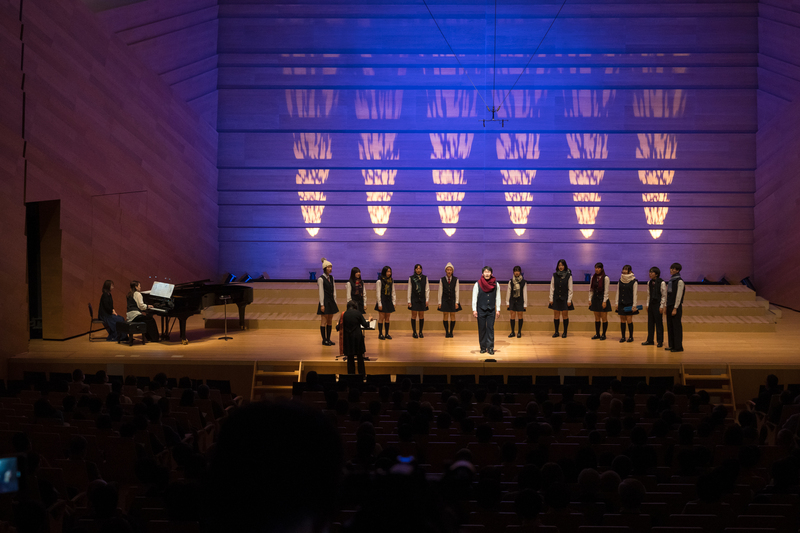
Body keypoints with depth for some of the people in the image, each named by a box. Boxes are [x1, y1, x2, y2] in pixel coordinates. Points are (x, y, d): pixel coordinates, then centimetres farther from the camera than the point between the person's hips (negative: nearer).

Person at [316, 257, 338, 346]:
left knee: (330, 321, 10)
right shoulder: (321, 279, -12)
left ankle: (328, 339, 16)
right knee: (324, 321, -1)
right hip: (325, 302, -7)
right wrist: (322, 305, -16)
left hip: (331, 301, 7)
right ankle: (324, 340, 4)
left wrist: (335, 302, 11)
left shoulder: (331, 278, 10)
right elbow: (321, 292, -14)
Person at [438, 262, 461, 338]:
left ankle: (451, 332, 10)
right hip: (445, 300, 0)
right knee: (445, 316, 1)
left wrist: (456, 302, -4)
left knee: (453, 316, 2)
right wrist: (439, 302, 0)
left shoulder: (456, 280, 0)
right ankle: (446, 332, 8)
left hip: (453, 300, 0)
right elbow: (440, 291, 2)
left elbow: (457, 291, 0)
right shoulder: (442, 280, 0)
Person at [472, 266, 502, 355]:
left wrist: (498, 309, 4)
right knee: (482, 329, 3)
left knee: (490, 328, -3)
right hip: (481, 309, -1)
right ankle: (483, 347, 10)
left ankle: (490, 348, -2)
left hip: (491, 310, 1)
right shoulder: (478, 284, -3)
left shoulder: (495, 284, 2)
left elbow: (498, 297, 7)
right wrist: (474, 310, -5)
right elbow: (474, 297, -1)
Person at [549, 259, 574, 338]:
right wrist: (551, 299, 1)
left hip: (565, 299, -2)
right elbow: (552, 288, 6)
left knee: (565, 315, 1)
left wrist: (569, 300, -6)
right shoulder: (554, 275, 3)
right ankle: (556, 332, 12)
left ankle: (565, 332, 9)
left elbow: (570, 289, -2)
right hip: (556, 298, 2)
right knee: (556, 315, 4)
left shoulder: (568, 276, -3)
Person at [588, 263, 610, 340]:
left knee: (604, 318, 1)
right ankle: (597, 334, 17)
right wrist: (590, 299, 5)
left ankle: (603, 334, 8)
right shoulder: (593, 277, 7)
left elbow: (606, 291, -12)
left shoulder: (605, 278, -10)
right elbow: (591, 289, 11)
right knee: (597, 318, 10)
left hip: (602, 299, -5)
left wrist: (604, 301, -15)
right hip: (595, 299, 5)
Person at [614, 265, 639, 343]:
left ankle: (631, 336, 9)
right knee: (622, 320, 5)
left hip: (629, 304, -4)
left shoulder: (634, 281, -6)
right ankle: (623, 337, 12)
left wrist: (634, 305, -10)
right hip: (621, 303, 4)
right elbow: (618, 292, 11)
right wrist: (617, 303, 7)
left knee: (629, 320, -3)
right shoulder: (620, 280, 7)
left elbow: (635, 294, -7)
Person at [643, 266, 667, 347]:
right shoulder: (649, 283, 9)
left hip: (658, 304, -6)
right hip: (651, 304, 6)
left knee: (659, 323, -2)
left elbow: (664, 295, -9)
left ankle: (660, 341, 5)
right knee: (650, 322, 8)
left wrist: (661, 306, -12)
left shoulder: (662, 283, -10)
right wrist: (647, 305, 12)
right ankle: (650, 340, 16)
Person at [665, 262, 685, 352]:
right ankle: (671, 345, 16)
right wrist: (667, 307, 15)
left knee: (677, 326, -5)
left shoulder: (679, 281, -11)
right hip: (669, 306, 8)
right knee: (670, 326, 10)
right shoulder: (671, 280, 14)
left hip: (676, 306, -8)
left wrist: (675, 308, -17)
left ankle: (678, 346, -2)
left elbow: (679, 296, -15)